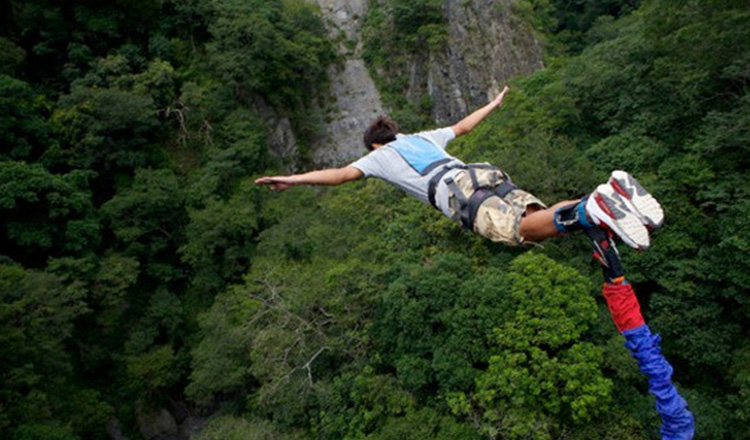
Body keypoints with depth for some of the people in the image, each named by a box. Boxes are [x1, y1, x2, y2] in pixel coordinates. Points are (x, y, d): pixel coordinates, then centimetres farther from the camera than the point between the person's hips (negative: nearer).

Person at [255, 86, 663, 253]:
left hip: (458, 192, -6)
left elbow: (342, 174, 16)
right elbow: (463, 126, 49)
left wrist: (294, 178, 21)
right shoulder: (423, 136, 39)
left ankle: (592, 209, -51)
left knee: (523, 229, -26)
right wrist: (493, 104, 64)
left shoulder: (380, 156, 24)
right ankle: (610, 193, -34)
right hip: (487, 172, 6)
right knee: (540, 215, -8)